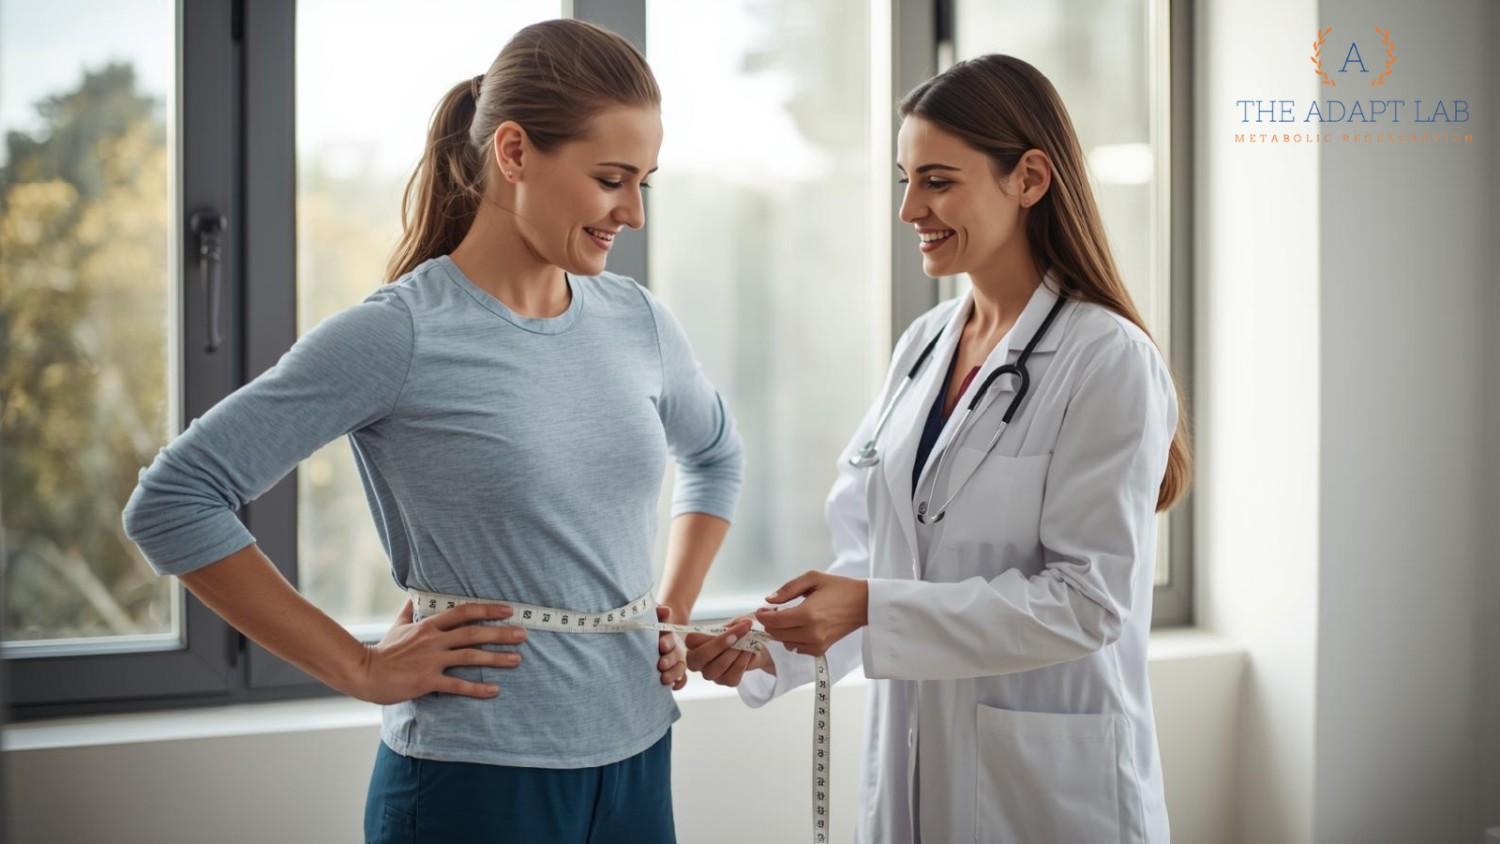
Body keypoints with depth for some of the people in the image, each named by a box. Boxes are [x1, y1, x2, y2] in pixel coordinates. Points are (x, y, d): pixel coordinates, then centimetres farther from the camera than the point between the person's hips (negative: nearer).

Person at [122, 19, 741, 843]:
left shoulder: (637, 322, 4)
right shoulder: (399, 335, -13)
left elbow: (715, 455, 25)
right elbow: (170, 502, -15)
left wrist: (674, 614, 12)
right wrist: (359, 668, -14)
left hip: (637, 765, 6)